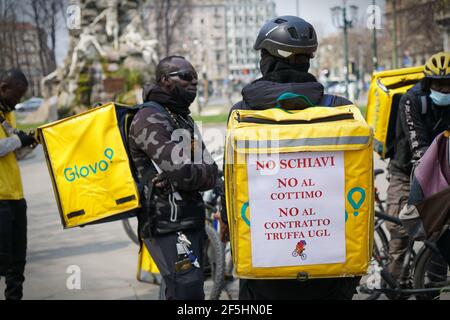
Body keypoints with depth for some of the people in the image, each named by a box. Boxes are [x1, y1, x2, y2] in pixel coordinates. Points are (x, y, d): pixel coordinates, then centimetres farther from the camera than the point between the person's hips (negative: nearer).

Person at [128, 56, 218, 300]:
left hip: (192, 222, 9)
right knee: (189, 291, -17)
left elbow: (211, 174, 6)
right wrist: (201, 172, -2)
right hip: (167, 226, -9)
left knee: (180, 292, 14)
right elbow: (182, 172, -22)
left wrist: (184, 176, -13)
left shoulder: (185, 119, 19)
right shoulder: (149, 119, -10)